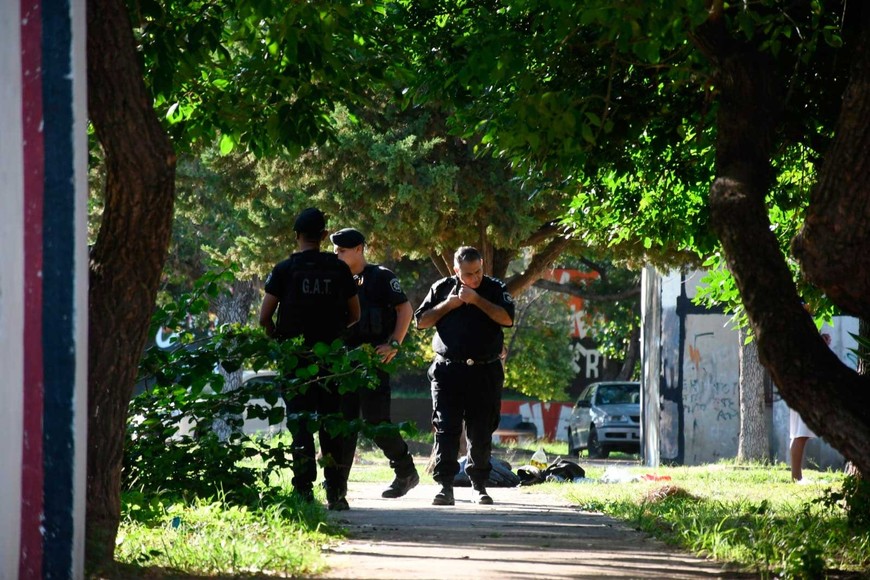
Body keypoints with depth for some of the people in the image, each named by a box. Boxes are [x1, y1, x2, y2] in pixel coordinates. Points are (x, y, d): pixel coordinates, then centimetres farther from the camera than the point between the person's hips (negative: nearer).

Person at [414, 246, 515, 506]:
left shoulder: (494, 289, 6)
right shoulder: (442, 288, 9)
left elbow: (507, 318, -9)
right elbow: (421, 321, 6)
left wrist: (477, 300, -14)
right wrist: (448, 305, -6)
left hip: (485, 373, 0)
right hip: (448, 369, 0)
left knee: (481, 432, 4)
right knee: (446, 429, -7)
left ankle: (479, 486, 14)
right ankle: (445, 486, -8)